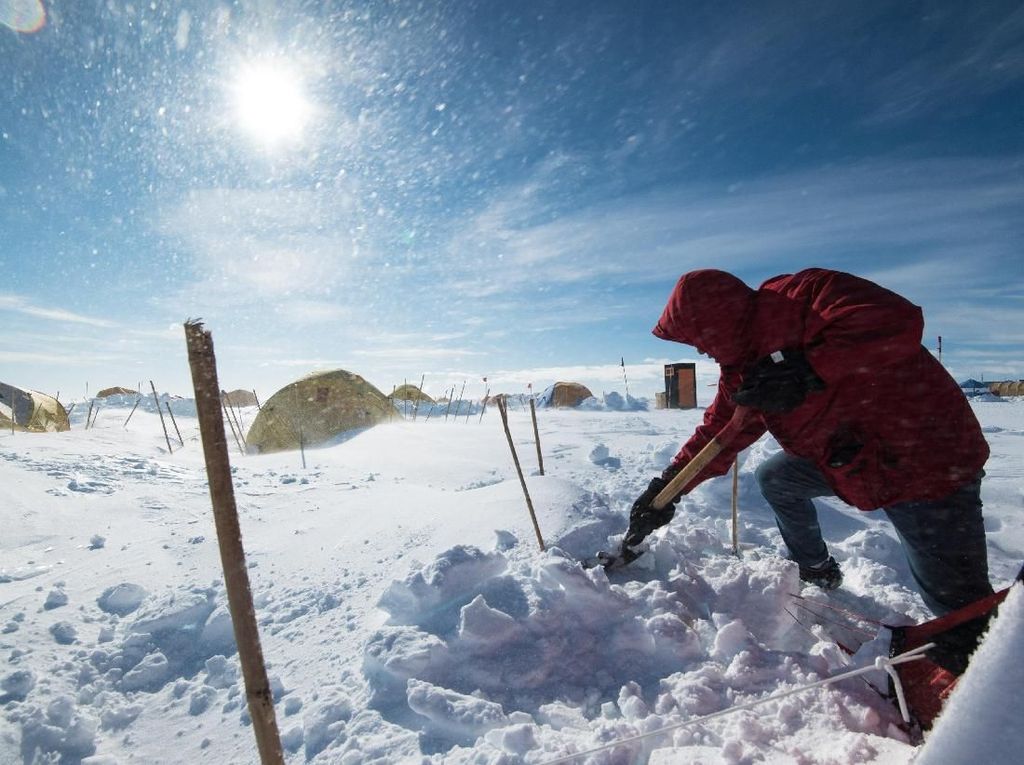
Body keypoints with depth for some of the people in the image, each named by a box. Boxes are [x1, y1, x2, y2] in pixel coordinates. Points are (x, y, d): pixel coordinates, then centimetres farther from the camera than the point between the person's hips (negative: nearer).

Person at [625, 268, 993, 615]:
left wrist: (806, 370, -34)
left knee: (959, 607, -6)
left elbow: (898, 319, -33)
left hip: (929, 460, -8)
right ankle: (817, 572, 37)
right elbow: (716, 435, 9)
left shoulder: (801, 295, -21)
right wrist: (666, 489, 7)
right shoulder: (741, 372, 4)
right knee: (774, 478, 19)